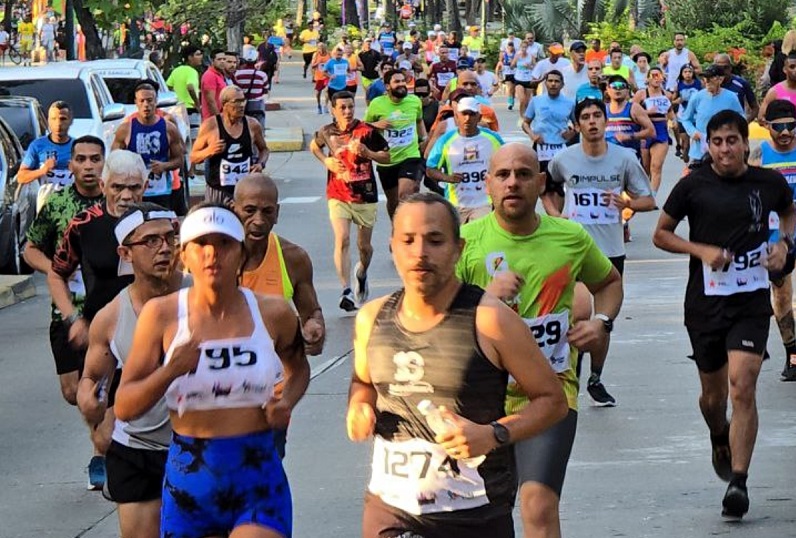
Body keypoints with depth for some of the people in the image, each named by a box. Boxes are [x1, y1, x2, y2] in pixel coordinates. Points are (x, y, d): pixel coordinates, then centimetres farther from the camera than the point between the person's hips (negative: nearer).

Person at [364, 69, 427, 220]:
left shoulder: (415, 101, 0)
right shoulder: (377, 104, -7)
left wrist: (424, 138, 8)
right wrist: (376, 125, -15)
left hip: (410, 157, -1)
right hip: (386, 160, 1)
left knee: (405, 197, -21)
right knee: (393, 201, 15)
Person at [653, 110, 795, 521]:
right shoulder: (694, 186, -3)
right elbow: (661, 234, 4)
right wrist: (702, 250, -11)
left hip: (752, 300, -1)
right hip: (705, 301, 1)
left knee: (742, 387, -16)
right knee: (713, 393, 13)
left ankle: (738, 482, -14)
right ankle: (720, 441, 48)